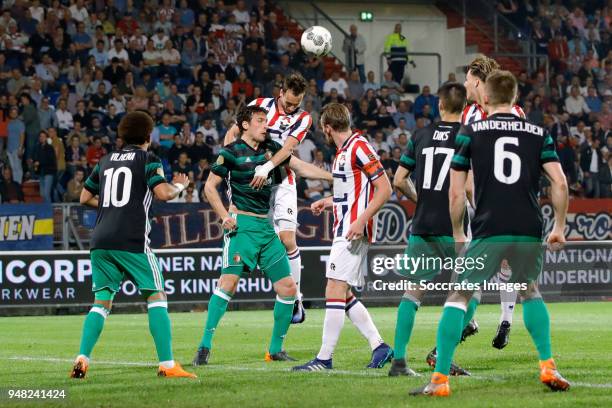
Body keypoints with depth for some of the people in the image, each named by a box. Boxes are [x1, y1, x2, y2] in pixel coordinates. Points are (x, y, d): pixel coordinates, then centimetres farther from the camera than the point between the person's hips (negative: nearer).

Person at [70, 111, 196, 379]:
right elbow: (163, 193, -11)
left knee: (101, 302, 11)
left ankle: (82, 359, -4)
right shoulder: (147, 160, 2)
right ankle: (167, 365, -7)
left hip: (101, 240, 5)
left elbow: (85, 198, 26)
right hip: (132, 240, -5)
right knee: (156, 297, 0)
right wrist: (179, 186, 9)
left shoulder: (106, 162, 19)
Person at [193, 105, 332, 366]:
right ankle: (205, 346, -15)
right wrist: (225, 216, -10)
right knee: (229, 281, -20)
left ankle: (275, 349, 14)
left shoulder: (271, 148, 12)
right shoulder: (231, 152, -3)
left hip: (266, 226, 6)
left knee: (288, 288, 2)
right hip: (243, 224, -6)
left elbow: (301, 167, 18)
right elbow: (210, 187, 0)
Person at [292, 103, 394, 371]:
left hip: (353, 231, -10)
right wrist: (328, 202, 34)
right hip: (343, 230, 10)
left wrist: (361, 220, -23)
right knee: (345, 296, 10)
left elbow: (384, 189, -16)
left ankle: (324, 359, -11)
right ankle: (379, 347, 12)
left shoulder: (359, 147, -12)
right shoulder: (343, 151, 17)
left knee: (335, 291, -11)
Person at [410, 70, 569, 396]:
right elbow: (559, 182, 2)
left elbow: (457, 192, 4)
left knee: (458, 297, 5)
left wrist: (458, 232, 16)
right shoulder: (538, 133, 11)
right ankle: (548, 367, 17)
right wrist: (559, 227, 11)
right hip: (530, 232, 3)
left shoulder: (471, 132, 6)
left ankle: (440, 379, -4)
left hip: (488, 232, -3)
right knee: (530, 291, 27)